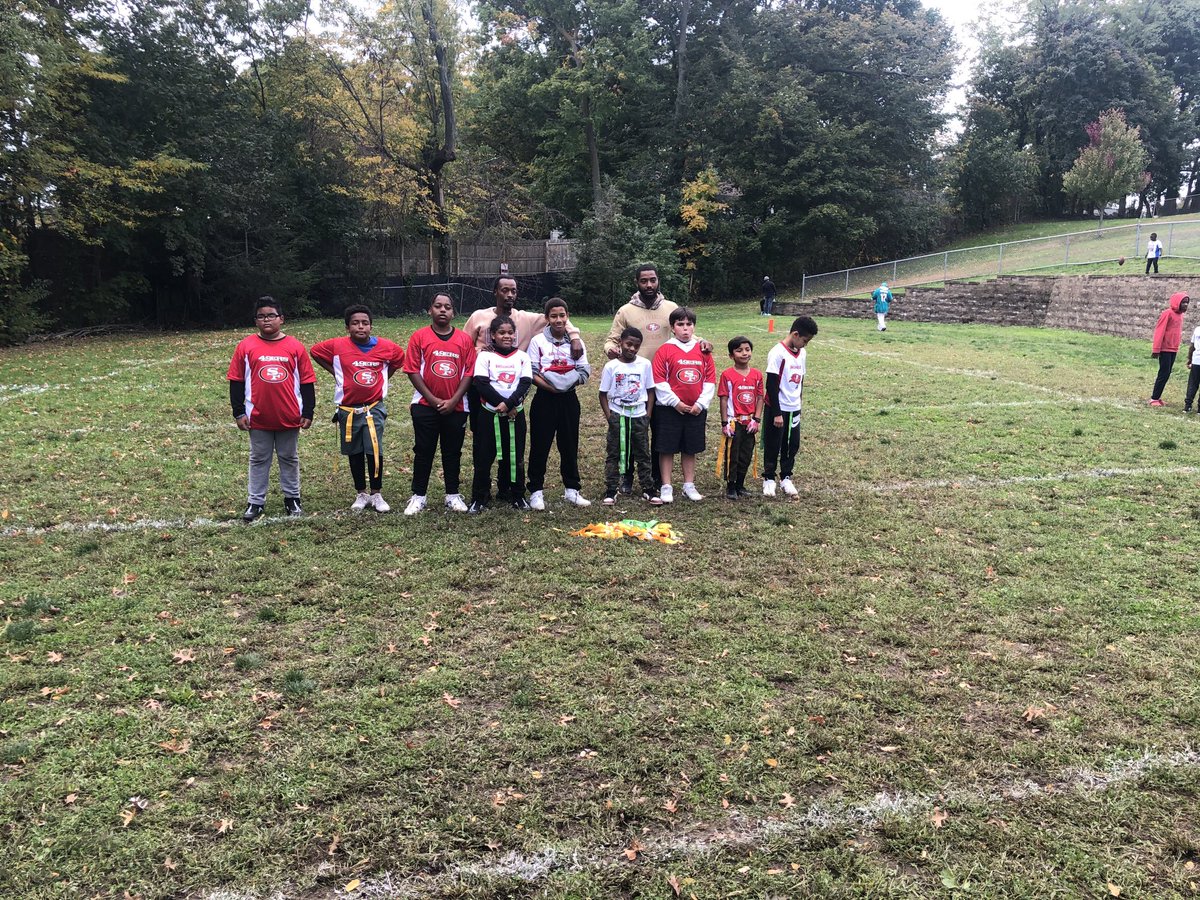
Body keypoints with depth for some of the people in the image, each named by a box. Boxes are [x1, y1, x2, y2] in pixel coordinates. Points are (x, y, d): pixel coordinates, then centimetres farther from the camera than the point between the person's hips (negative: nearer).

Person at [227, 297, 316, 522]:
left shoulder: (295, 347, -1)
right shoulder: (246, 346, -1)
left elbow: (307, 382, 2)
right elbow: (236, 381, 3)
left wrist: (308, 412, 0)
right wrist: (238, 412, 0)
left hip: (290, 417, 0)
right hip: (258, 418, 0)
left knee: (289, 459, 14)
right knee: (259, 460, 11)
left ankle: (292, 498, 27)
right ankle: (255, 502, 20)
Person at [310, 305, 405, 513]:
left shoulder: (385, 346, -6)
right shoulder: (337, 345, -9)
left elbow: (400, 357, 15)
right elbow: (315, 351, 8)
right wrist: (335, 373, 4)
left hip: (374, 408, -1)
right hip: (348, 410, 1)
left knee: (375, 451, -6)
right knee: (354, 453, 10)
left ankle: (376, 494, 8)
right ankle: (361, 494, 24)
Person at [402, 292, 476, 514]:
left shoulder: (465, 339, 2)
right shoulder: (419, 337, -2)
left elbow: (469, 372, 0)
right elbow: (413, 371, -5)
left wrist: (453, 400, -9)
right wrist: (433, 400, -10)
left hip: (455, 408, 1)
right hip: (425, 406, -1)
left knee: (453, 452, 10)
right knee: (423, 451, 5)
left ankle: (453, 495, 21)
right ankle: (418, 496, 14)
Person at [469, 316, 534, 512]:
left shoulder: (522, 356, 6)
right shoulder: (485, 356, -1)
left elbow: (525, 383, -5)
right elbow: (482, 384, -11)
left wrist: (508, 404, -18)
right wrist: (502, 405, -16)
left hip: (515, 413, 2)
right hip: (489, 413, -2)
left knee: (515, 455, 7)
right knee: (484, 455, 1)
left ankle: (515, 494, 21)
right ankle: (480, 496, 11)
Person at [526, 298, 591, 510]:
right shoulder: (538, 341, -1)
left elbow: (584, 371, 2)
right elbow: (531, 372, -6)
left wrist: (571, 382, -14)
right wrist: (548, 386, -18)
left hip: (569, 399, 3)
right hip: (545, 399, -2)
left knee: (570, 445, 9)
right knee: (540, 446, 1)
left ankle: (572, 489, 20)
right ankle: (536, 491, 9)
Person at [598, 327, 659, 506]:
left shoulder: (645, 364, -1)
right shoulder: (611, 366, -5)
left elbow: (650, 390, 4)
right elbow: (603, 394, -1)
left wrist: (648, 414, -2)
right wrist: (608, 416, -8)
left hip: (639, 416, 1)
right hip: (617, 416, -1)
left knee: (643, 454, 8)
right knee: (614, 454, 4)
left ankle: (649, 490, 15)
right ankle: (611, 491, 10)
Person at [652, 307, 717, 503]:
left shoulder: (703, 350, 4)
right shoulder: (665, 350, -6)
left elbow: (710, 379, 4)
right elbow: (658, 380, -10)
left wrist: (701, 403, -6)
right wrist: (675, 402, -13)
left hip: (696, 409, 3)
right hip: (669, 408, -3)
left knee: (690, 449, 12)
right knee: (667, 448, 3)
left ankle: (689, 486, 23)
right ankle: (666, 487, 12)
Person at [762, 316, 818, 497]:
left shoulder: (802, 353, 5)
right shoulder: (778, 353, -17)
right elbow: (771, 385, -17)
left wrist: (799, 401, 17)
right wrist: (777, 413, -17)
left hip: (794, 409, 6)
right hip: (777, 409, -6)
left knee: (793, 445, 11)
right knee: (773, 446, 6)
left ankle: (786, 478, 24)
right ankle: (769, 479, 19)